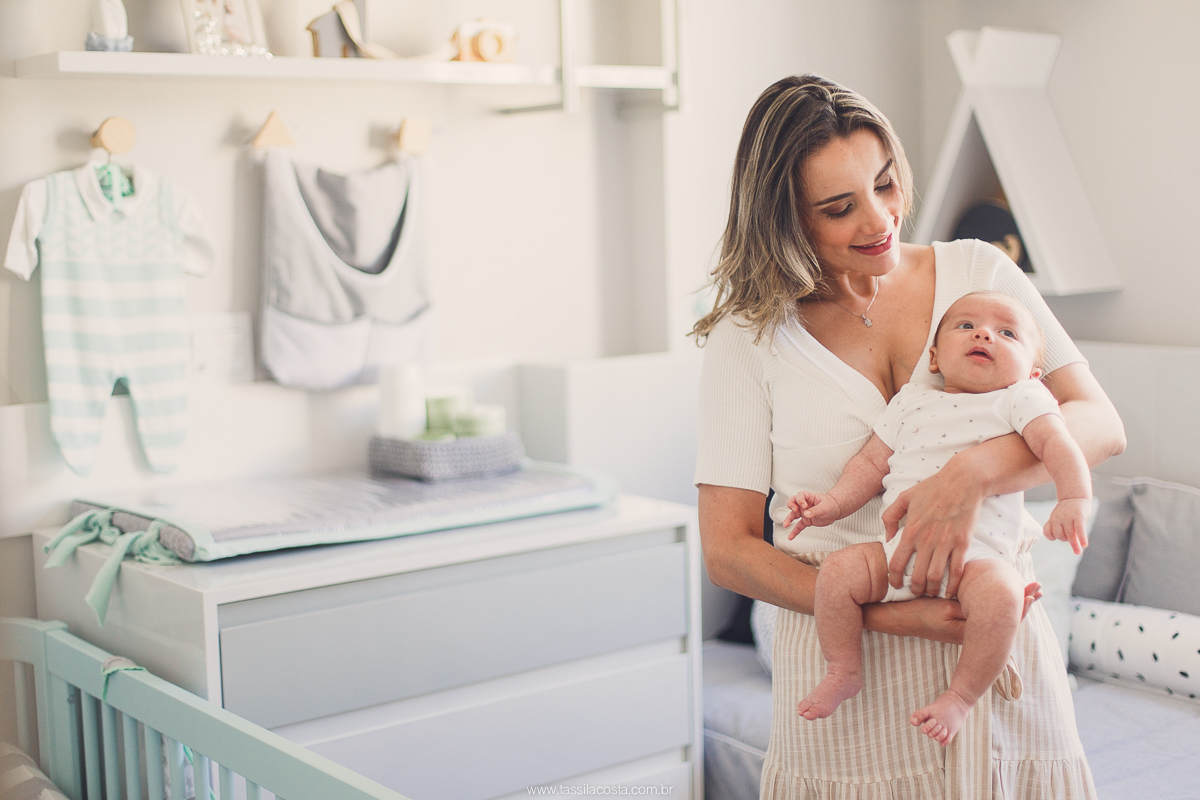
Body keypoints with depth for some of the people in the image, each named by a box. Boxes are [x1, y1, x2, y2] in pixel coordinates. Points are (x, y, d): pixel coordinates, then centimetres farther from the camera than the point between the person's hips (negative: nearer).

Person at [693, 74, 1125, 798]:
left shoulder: (977, 272, 1)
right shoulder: (749, 336, -3)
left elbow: (1100, 424, -5)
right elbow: (727, 550, -6)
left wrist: (969, 476, -25)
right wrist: (888, 612, -18)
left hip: (1001, 659, 2)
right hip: (849, 670, -1)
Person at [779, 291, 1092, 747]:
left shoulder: (1020, 399, 7)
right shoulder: (912, 402, 19)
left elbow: (1056, 444, -8)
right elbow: (872, 462, 20)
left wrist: (1074, 500, -27)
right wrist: (834, 503, 5)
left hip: (977, 554, -3)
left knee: (999, 593, -33)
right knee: (838, 570, -18)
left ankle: (961, 696, -12)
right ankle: (843, 671, 5)